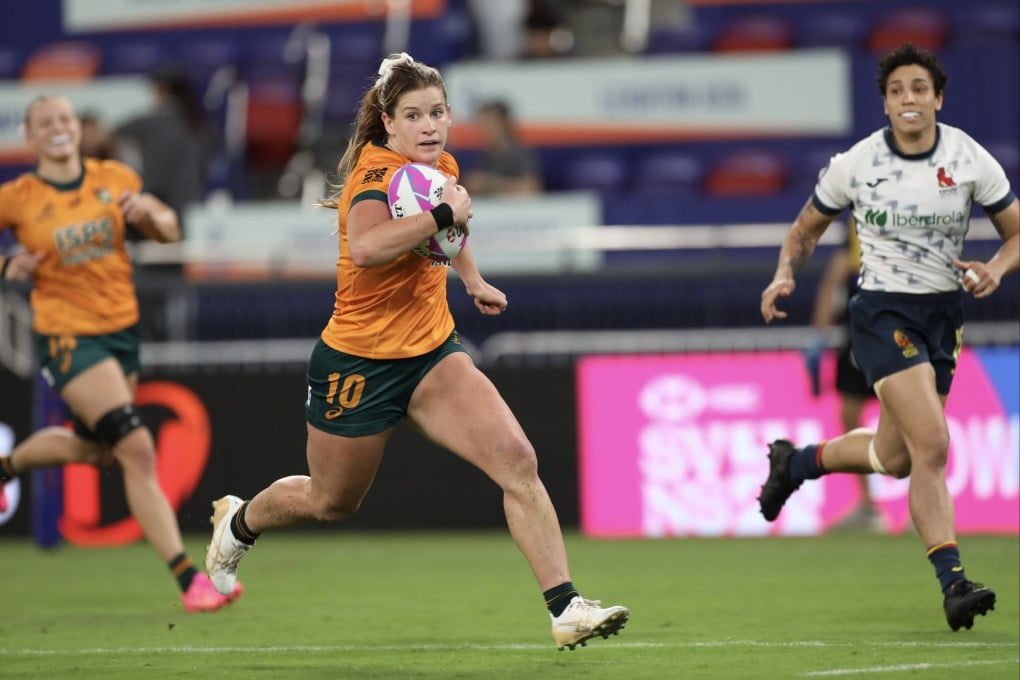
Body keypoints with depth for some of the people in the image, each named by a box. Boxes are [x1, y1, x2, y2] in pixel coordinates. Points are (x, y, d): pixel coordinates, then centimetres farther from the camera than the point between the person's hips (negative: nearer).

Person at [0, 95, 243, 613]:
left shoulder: (115, 179, 2)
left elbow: (168, 231, 9)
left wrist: (149, 211, -13)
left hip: (121, 327, 6)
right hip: (66, 334, -6)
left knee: (91, 449, 21)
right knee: (137, 450, -17)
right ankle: (188, 579, -19)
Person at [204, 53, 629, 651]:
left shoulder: (442, 165, 2)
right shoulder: (378, 171, -23)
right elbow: (365, 247, -47)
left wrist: (473, 280, 35)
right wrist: (445, 212, -43)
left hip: (432, 352, 6)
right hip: (358, 361, -6)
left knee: (518, 461, -16)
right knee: (331, 503, 16)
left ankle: (566, 608, -17)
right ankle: (237, 522, 48)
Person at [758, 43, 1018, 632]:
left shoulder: (969, 158, -3)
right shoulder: (857, 164, -6)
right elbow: (806, 231, 9)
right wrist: (785, 275, -10)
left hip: (944, 316, 4)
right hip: (883, 312, -4)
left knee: (895, 458, 12)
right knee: (932, 445, -20)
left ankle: (794, 462, 40)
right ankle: (953, 582, -20)